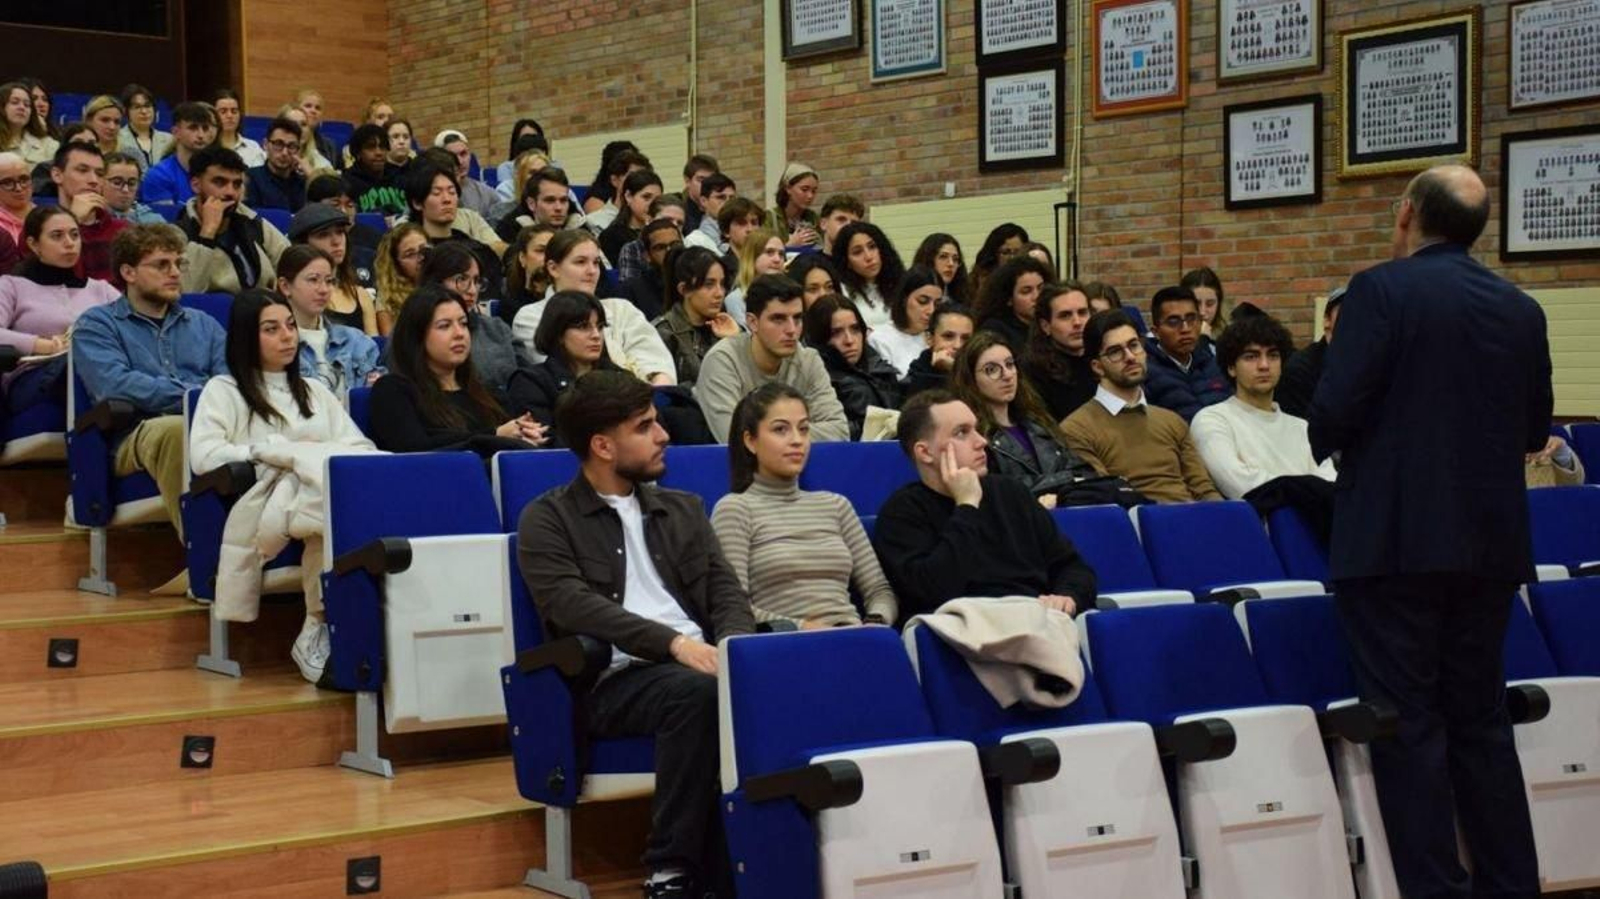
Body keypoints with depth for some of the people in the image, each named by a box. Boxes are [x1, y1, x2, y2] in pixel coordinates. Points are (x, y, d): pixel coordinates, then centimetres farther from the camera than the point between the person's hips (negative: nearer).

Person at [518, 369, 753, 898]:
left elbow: (726, 590, 13)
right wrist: (674, 644, -22)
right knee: (697, 691, -36)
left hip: (700, 663, 4)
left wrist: (736, 646, -11)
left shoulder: (683, 509, 24)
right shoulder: (547, 520, 7)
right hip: (614, 680, -4)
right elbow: (575, 606, -10)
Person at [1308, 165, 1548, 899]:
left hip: (1394, 536, -5)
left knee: (1408, 722, 1)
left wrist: (1329, 446, 5)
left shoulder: (1381, 290, -10)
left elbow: (1335, 410, -16)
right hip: (1491, 540, 6)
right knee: (1481, 718, 15)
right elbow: (1535, 431, 13)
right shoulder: (1521, 309, 7)